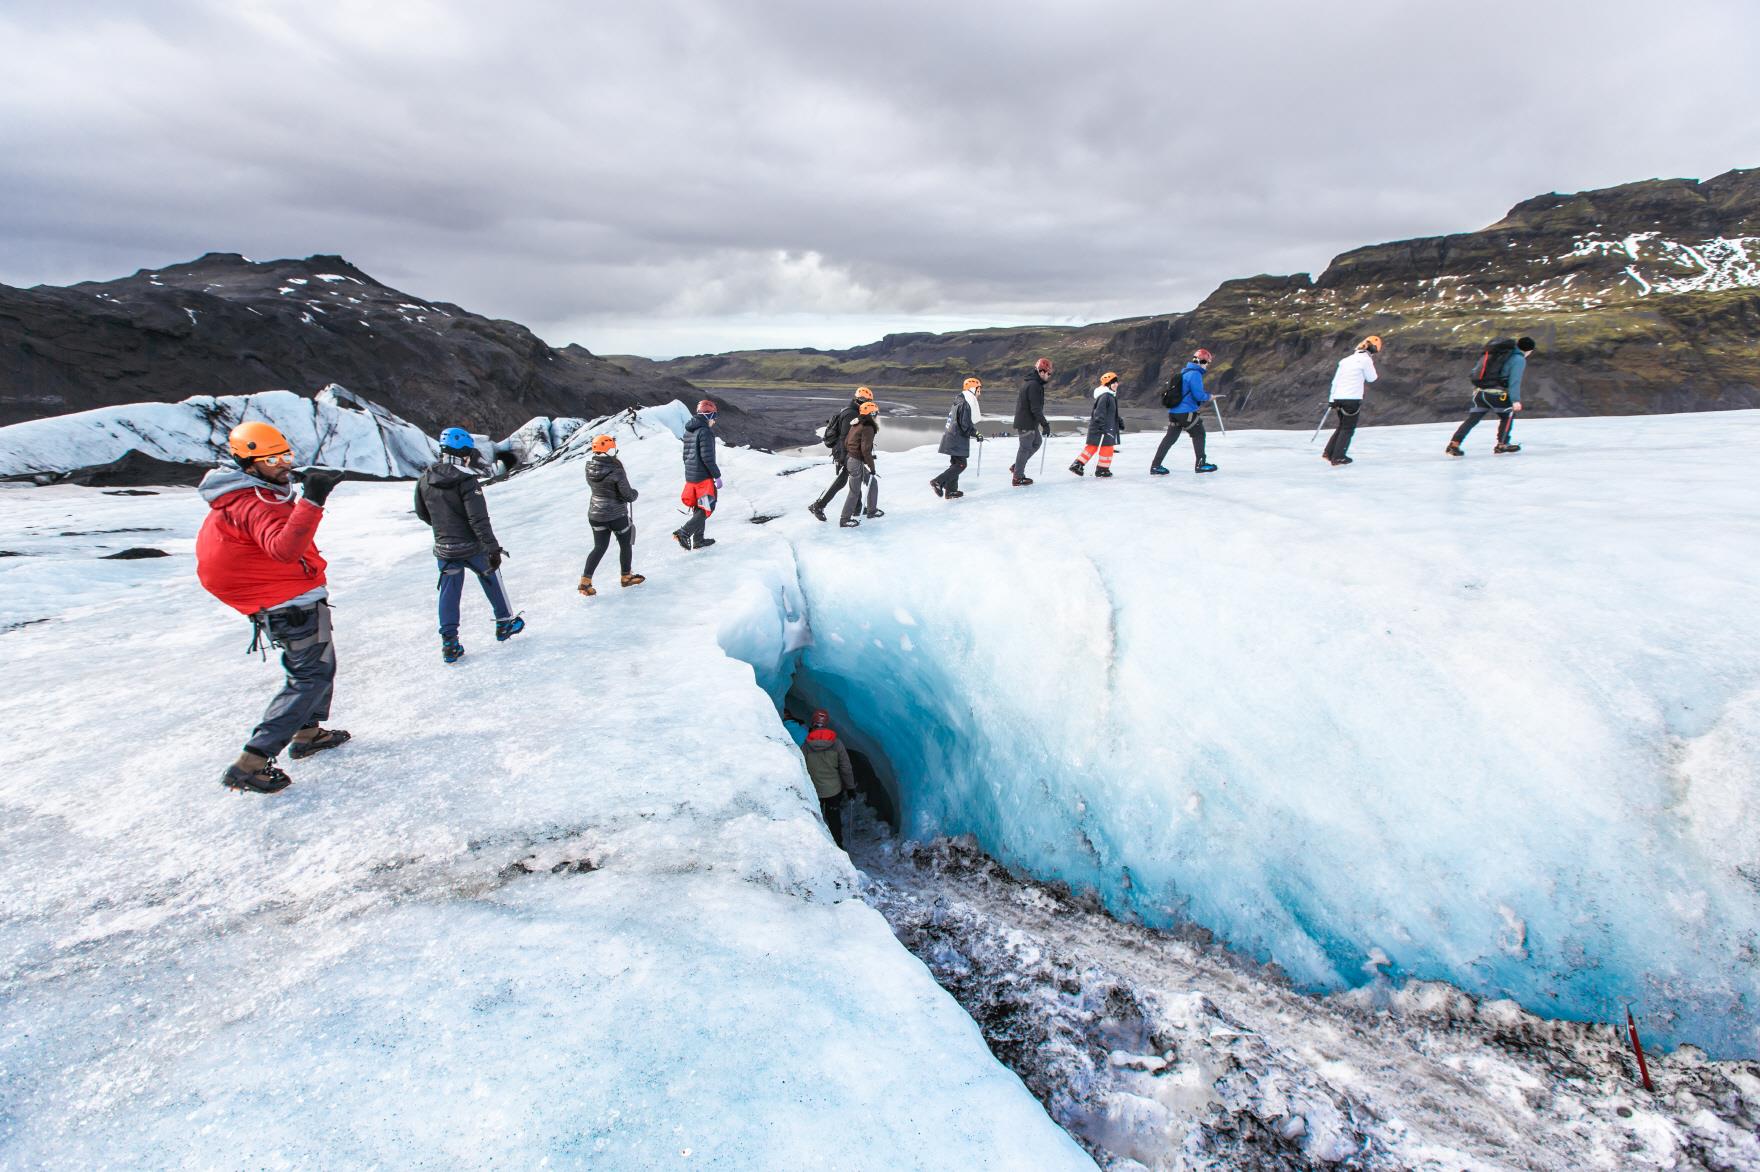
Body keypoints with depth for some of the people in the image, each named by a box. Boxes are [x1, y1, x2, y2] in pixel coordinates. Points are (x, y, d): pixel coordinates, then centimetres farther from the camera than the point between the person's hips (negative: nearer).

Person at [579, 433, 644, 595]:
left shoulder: (590, 468, -7)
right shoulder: (616, 470, -24)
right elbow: (628, 495, -19)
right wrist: (635, 493, 1)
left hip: (595, 514, 5)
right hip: (616, 516, -5)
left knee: (599, 547, 16)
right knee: (626, 545, 17)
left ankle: (585, 580, 9)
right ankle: (626, 577, 32)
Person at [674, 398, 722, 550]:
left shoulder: (688, 431, 11)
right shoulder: (705, 431, -16)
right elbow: (707, 457, -20)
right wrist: (717, 476, -14)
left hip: (690, 476, 9)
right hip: (704, 477, -9)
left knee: (699, 508, 17)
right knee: (707, 508, -1)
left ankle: (698, 540, 21)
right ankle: (684, 532, -12)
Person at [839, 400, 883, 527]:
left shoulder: (856, 424, 9)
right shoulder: (868, 428, -18)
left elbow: (846, 441, 14)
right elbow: (866, 450, -24)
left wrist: (845, 458, 24)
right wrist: (872, 467, -16)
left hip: (849, 458, 10)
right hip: (857, 462, -10)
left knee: (873, 483, 19)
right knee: (855, 491, 1)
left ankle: (872, 511, 28)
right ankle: (845, 520, 10)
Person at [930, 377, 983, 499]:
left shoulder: (958, 402, 13)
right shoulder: (965, 404, -17)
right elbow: (965, 425, -23)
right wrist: (976, 434, -12)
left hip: (952, 438, 10)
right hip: (958, 440, -10)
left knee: (956, 464, 14)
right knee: (961, 465, -7)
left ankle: (950, 491, 16)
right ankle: (938, 482, -14)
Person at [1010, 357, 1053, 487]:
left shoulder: (1029, 382, 12)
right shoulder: (1034, 385, -21)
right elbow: (1036, 408, -25)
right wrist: (1045, 424, -21)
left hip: (1029, 421, 10)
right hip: (1027, 423, -10)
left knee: (1037, 441, 20)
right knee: (1025, 448, -1)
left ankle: (1017, 467, 22)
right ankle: (1018, 478, 8)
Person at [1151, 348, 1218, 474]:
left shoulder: (1185, 371, 16)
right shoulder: (1195, 374, -14)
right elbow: (1199, 395, -18)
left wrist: (1204, 395, 18)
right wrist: (1208, 396, 2)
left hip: (1173, 411, 8)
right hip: (1186, 412, -8)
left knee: (1170, 437, 8)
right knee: (1199, 433, 7)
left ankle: (1155, 466, 4)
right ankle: (1200, 464, 13)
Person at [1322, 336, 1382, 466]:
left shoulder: (1348, 358, 15)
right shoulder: (1366, 359, -6)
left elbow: (1335, 379, 13)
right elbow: (1371, 378, 3)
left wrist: (1332, 398, 15)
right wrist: (1372, 365, 14)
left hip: (1338, 397, 7)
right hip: (1352, 398, -7)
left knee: (1342, 426, 19)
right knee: (1348, 428, 2)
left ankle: (1328, 452, 12)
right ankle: (1338, 457, -1)